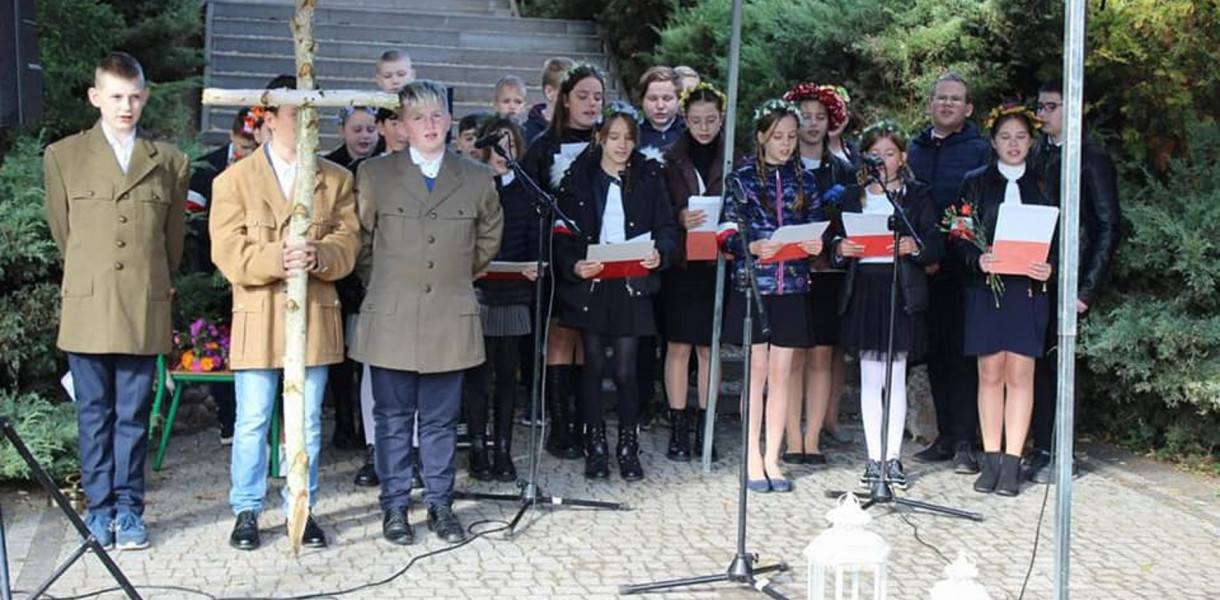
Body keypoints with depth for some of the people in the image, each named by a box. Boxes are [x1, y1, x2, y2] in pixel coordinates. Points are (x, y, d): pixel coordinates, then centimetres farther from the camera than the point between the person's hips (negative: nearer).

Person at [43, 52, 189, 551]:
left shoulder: (169, 161, 8)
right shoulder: (63, 156, 5)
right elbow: (62, 232, 13)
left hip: (145, 309, 1)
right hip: (87, 309, 0)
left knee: (134, 415, 5)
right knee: (94, 414, 6)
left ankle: (128, 509, 14)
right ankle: (99, 508, 14)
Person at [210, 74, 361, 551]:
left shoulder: (336, 180, 9)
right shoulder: (235, 180, 2)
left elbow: (348, 242, 1)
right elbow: (229, 252, -6)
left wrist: (318, 256, -20)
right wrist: (277, 260, -23)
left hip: (315, 318, 2)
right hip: (257, 320, -2)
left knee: (307, 423, 9)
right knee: (252, 422, 4)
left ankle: (302, 508, 21)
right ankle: (246, 511, 18)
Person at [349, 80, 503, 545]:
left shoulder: (477, 179, 6)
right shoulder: (374, 174, 1)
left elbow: (488, 237, 20)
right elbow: (361, 241, 9)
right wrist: (382, 284, 11)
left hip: (449, 320, 1)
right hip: (391, 320, -1)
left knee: (441, 419, 9)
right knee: (393, 417, 6)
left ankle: (440, 505, 19)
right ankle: (394, 507, 15)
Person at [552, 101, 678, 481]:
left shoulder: (649, 178, 5)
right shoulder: (578, 179, 3)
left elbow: (667, 228, 4)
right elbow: (561, 233, 1)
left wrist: (659, 254, -17)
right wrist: (573, 265, -17)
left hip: (632, 286, 0)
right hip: (590, 285, 0)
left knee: (625, 370, -2)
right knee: (594, 367, 7)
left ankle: (628, 450, 10)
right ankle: (595, 449, 16)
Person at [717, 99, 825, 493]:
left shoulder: (804, 179, 10)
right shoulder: (744, 177, 0)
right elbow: (727, 233, -5)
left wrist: (816, 245, -9)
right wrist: (753, 247, -24)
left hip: (792, 287, 3)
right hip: (753, 284, -3)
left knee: (782, 372, 5)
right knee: (757, 371, 0)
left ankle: (772, 459, 13)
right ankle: (753, 460, 8)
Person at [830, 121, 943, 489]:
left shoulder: (917, 195, 7)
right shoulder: (854, 197, 14)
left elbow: (937, 245, 0)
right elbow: (837, 245, 12)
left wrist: (916, 246, -20)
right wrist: (840, 249, -10)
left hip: (902, 290, -2)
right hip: (863, 290, 2)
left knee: (896, 379, 0)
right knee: (870, 380, 4)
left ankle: (893, 457, 8)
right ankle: (874, 458, 10)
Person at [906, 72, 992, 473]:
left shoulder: (979, 150, 1)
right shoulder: (914, 150, 15)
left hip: (964, 266, -4)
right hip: (923, 267, 5)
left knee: (962, 350, -4)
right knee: (935, 351, 9)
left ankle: (964, 442, -1)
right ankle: (945, 436, 17)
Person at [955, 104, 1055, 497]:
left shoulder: (1043, 185, 10)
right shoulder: (976, 183, 8)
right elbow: (959, 236, 3)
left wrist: (1050, 268, -10)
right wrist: (977, 259, -17)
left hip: (1028, 288, 0)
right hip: (986, 287, 0)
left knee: (1020, 374, -2)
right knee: (990, 373, 2)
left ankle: (1012, 463, 1)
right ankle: (991, 460, 8)